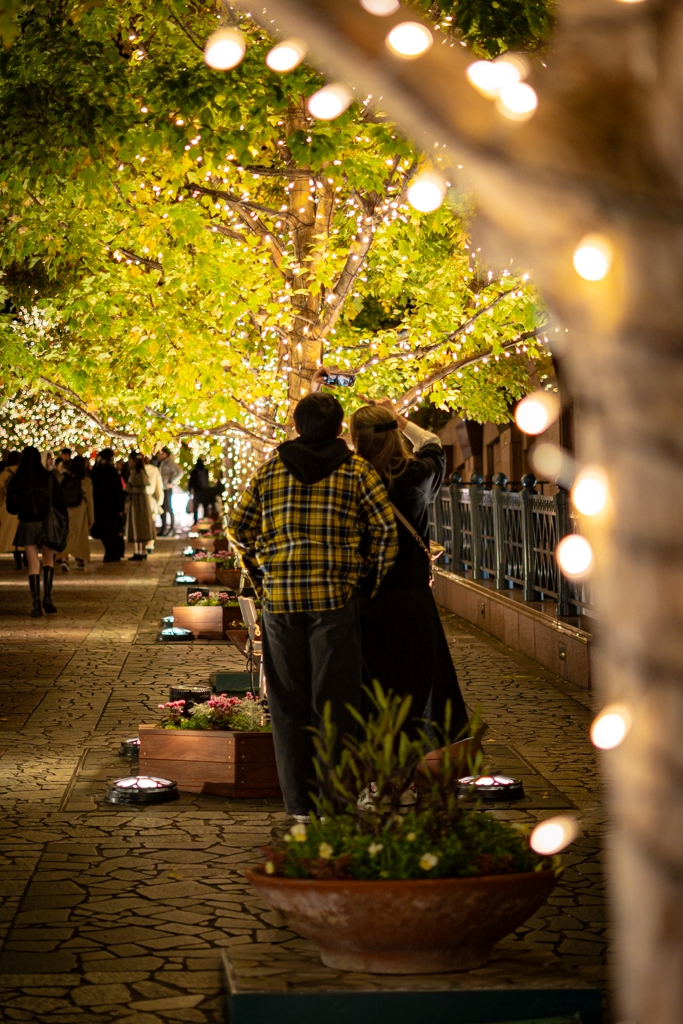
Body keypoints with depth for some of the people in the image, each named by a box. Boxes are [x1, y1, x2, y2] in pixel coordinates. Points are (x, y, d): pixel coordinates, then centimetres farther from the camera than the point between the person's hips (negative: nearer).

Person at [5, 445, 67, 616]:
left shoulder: (15, 481, -1)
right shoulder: (49, 478, -1)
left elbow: (11, 507, 0)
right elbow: (60, 502, -3)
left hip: (27, 525, 0)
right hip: (47, 524, 0)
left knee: (33, 564, 5)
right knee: (48, 559, 17)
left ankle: (36, 603, -3)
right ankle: (47, 596, 2)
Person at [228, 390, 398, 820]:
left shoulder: (270, 469, 8)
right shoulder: (356, 470, 1)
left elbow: (241, 527, 12)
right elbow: (386, 528, -3)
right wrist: (374, 576, 10)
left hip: (280, 597, 2)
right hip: (335, 597, -2)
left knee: (289, 702, 8)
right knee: (334, 700, 4)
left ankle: (299, 802, 12)